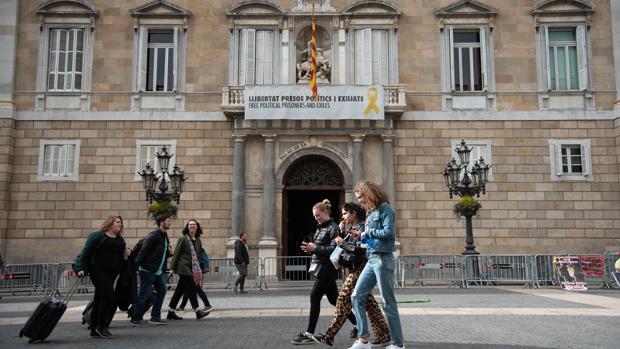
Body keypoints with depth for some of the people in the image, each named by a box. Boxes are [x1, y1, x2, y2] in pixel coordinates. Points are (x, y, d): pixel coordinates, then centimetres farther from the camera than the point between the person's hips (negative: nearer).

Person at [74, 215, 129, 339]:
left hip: (111, 274, 6)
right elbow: (85, 252, -4)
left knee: (99, 300, 10)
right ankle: (101, 326, -1)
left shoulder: (120, 240, 17)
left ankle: (94, 330, 16)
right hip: (98, 272, -6)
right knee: (110, 297, -15)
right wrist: (81, 268, -13)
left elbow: (124, 255, 25)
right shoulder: (97, 236, -1)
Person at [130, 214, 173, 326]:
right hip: (148, 270, -9)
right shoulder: (153, 236, -15)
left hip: (159, 271, 9)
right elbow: (143, 251, -19)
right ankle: (136, 319, 9)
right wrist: (136, 265, -21)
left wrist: (169, 253, 2)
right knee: (143, 294, -1)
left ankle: (155, 317, 18)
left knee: (162, 290, 9)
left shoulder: (164, 236, 14)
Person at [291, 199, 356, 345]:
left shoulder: (333, 228, -10)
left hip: (327, 269, -9)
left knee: (314, 298, -9)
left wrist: (315, 248, -22)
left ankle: (309, 333, -4)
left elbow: (334, 249, -19)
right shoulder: (320, 228, 16)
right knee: (334, 298, 13)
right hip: (320, 267, 9)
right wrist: (311, 248, 5)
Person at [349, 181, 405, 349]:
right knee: (357, 296, 5)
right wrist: (361, 235, 5)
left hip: (383, 260, -9)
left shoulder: (385, 208, -8)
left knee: (388, 303, -2)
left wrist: (368, 232, -9)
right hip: (372, 260, 9)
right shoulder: (371, 212, 16)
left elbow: (388, 232, -19)